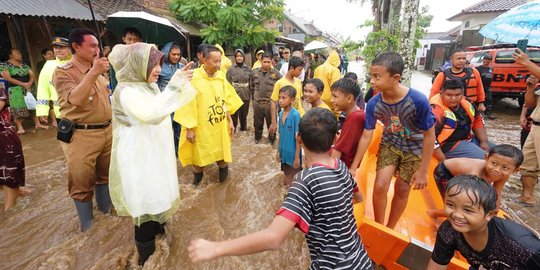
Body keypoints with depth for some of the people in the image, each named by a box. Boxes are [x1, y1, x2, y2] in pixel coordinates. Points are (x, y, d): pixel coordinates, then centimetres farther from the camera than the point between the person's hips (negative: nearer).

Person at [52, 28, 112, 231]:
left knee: (105, 175, 19)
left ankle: (106, 213, 38)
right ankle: (88, 227, 22)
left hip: (106, 131, 7)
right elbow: (75, 99, -27)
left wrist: (111, 126, 17)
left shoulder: (97, 71, 11)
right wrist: (93, 73, -30)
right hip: (80, 136, -6)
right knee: (82, 184, 5)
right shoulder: (63, 72, -10)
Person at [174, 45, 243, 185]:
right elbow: (188, 105, -14)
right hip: (201, 126, -4)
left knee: (222, 150, 16)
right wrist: (189, 129, -14)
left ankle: (223, 168, 41)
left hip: (220, 125, 4)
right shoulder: (194, 78, -16)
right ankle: (197, 175, 36)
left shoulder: (220, 76, 1)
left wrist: (230, 121, 8)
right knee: (200, 154, 12)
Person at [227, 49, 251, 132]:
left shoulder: (248, 69, 4)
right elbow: (228, 84, -3)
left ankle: (243, 128, 31)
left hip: (246, 96, 2)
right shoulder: (231, 69, 0)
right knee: (234, 114, 1)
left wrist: (251, 94, 0)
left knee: (244, 114, 14)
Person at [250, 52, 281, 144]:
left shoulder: (276, 73, -7)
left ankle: (272, 139, 29)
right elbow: (251, 86, 14)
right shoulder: (254, 72, 2)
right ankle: (257, 138, 37)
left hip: (271, 103, -2)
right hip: (257, 102, 3)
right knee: (258, 123, 17)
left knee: (271, 123, 10)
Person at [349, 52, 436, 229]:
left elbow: (429, 135, -20)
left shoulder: (418, 101, -34)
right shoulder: (373, 103, -25)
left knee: (402, 190, 8)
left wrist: (423, 170, -15)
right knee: (380, 187, -6)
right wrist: (353, 167, -12)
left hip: (414, 148, -1)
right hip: (390, 144, 2)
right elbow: (366, 136, -15)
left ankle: (390, 229, 32)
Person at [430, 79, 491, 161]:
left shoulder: (465, 102, -1)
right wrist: (444, 161, -29)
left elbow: (477, 121, 15)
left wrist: (484, 141, 4)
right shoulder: (436, 109, -27)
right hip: (449, 145, -9)